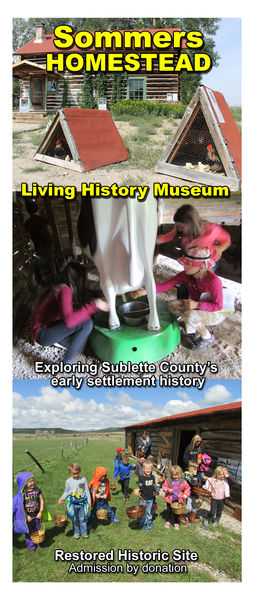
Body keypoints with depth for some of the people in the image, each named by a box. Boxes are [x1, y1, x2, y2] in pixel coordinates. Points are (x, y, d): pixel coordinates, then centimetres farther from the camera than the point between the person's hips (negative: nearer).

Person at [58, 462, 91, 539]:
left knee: (83, 518, 6)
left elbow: (87, 490, 6)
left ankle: (84, 532, 19)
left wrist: (89, 500, 4)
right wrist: (62, 498, -7)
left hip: (82, 502, 0)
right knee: (75, 519, 8)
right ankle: (76, 533, 22)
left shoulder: (83, 479, -1)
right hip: (73, 503, 0)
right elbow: (66, 492, 9)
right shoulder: (68, 481, -1)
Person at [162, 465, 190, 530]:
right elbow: (164, 486, -3)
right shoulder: (168, 480, -10)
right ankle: (168, 522, 33)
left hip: (178, 500, -1)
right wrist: (168, 490, -21)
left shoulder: (183, 481, -10)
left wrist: (185, 495, -14)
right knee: (169, 511, 16)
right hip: (170, 499, 1)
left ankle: (176, 523, 26)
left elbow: (187, 488, 0)